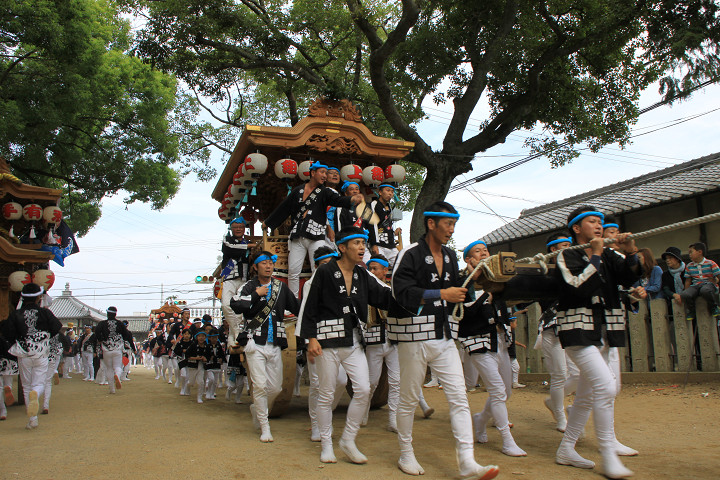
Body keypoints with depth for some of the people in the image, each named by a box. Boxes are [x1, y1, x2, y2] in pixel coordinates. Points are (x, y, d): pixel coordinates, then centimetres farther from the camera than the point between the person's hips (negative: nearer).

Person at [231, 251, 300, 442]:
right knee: (260, 385, -7)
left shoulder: (281, 287, 12)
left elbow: (298, 308, 16)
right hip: (255, 343, -4)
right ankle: (264, 427, 7)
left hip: (275, 345, 4)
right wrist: (256, 294, -11)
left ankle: (257, 409, 36)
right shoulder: (249, 286, 1)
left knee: (276, 387, 7)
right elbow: (235, 305, -17)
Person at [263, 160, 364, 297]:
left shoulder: (325, 191, 6)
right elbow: (283, 208, 21)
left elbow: (338, 200, -13)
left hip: (316, 237, -2)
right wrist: (267, 223, 28)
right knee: (293, 271, 2)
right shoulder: (298, 190, 12)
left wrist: (352, 200, -35)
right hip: (297, 237, 2)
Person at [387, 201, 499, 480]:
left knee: (459, 397, -1)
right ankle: (406, 455, 25)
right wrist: (441, 294, -25)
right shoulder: (410, 254, -10)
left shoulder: (449, 256, 13)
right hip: (415, 336, -6)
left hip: (444, 337, 6)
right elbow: (402, 292, -22)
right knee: (409, 399, 7)